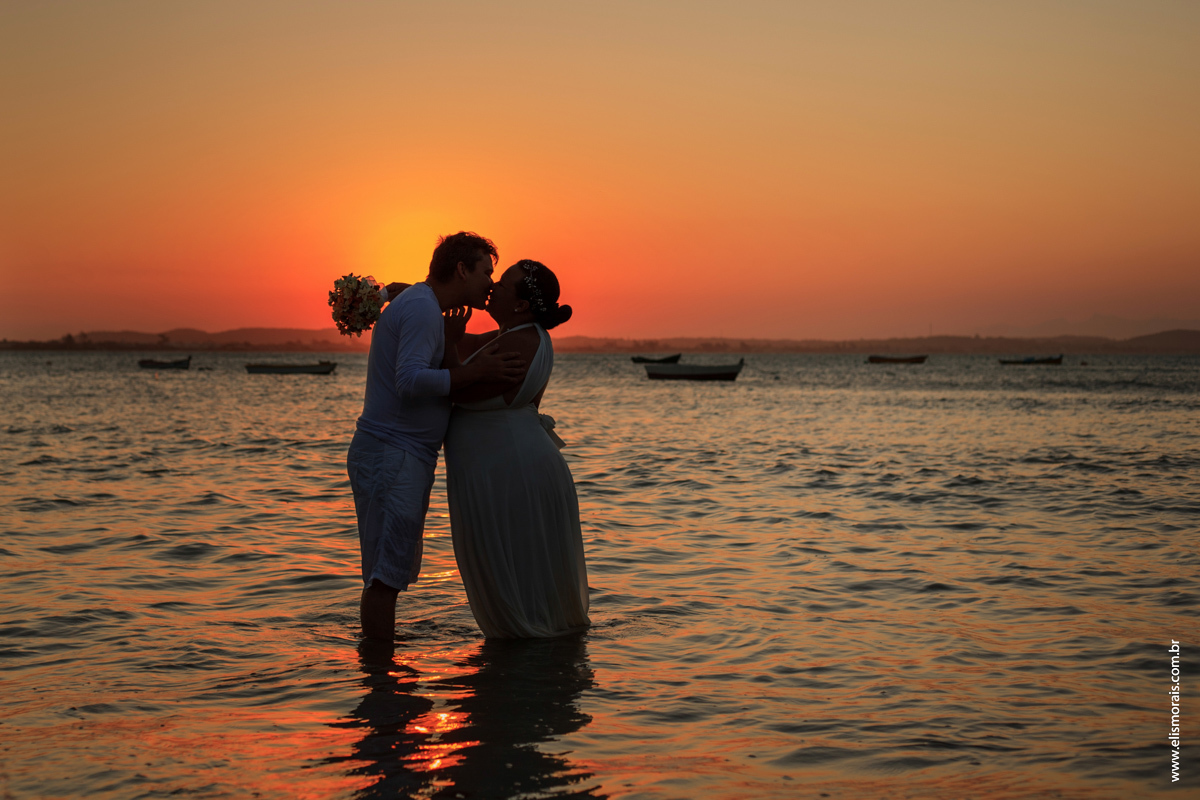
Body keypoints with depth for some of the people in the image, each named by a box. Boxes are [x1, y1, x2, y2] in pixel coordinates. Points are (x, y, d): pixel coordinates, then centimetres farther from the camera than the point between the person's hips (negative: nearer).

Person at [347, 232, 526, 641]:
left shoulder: (421, 307, 21)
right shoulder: (422, 308, -13)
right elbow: (410, 380, -26)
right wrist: (474, 373, -22)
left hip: (405, 457, 11)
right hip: (392, 456, -11)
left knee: (392, 572, 14)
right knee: (386, 574, -9)